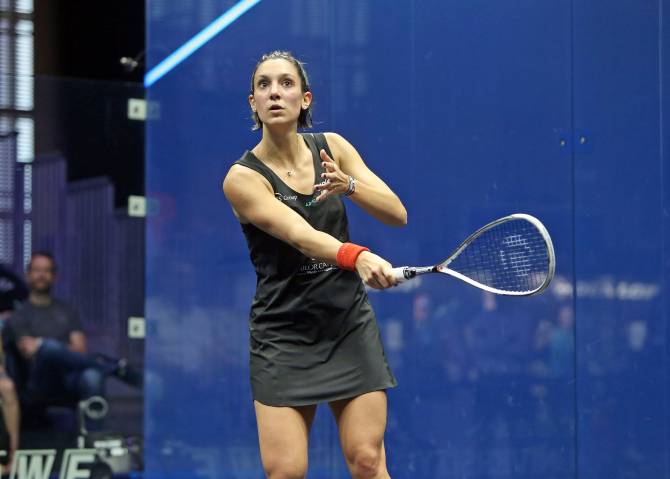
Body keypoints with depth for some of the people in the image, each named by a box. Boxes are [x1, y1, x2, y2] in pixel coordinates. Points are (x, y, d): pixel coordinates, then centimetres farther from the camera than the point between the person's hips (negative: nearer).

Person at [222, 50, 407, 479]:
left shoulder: (332, 148, 4)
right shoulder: (243, 178, -10)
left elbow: (397, 214, 0)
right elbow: (300, 235, -25)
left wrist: (349, 185, -19)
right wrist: (357, 257, -44)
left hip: (351, 326, 3)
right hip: (284, 335, -3)